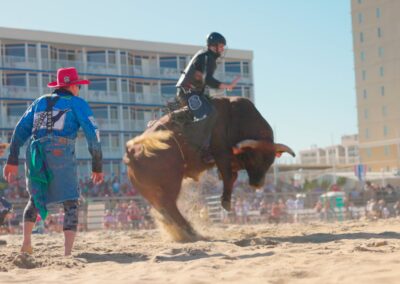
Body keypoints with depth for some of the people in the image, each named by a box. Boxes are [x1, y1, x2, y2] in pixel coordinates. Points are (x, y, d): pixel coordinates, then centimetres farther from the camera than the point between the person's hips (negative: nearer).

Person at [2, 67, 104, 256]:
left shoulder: (40, 102, 25)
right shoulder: (78, 103, 13)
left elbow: (20, 130, 15)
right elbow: (93, 135, 2)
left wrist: (12, 160, 12)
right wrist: (97, 167, 6)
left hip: (35, 154, 4)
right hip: (61, 155, -4)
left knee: (35, 198, 26)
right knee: (71, 205, 0)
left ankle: (26, 242, 12)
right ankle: (68, 252, -16)